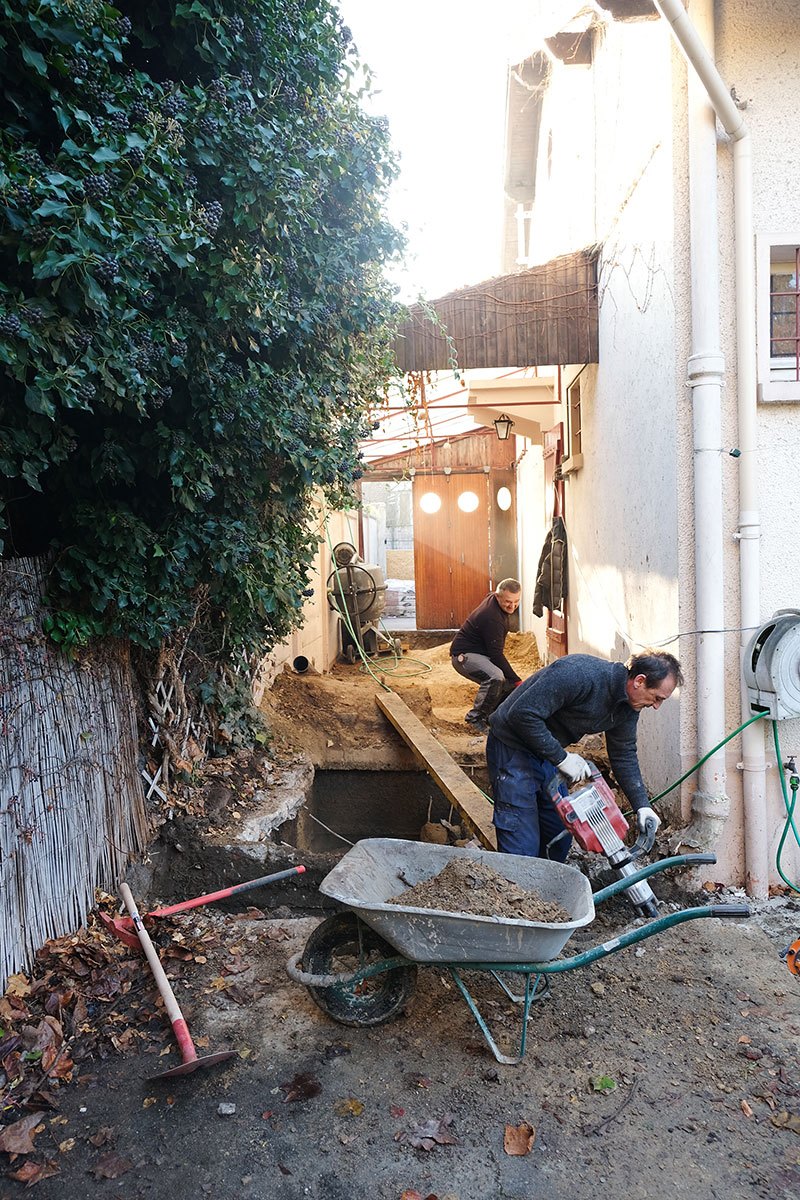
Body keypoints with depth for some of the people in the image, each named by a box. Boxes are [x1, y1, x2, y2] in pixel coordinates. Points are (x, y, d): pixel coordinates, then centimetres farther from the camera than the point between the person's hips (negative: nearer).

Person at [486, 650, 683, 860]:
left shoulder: (628, 708, -3)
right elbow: (522, 713, -32)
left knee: (561, 835, 13)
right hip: (513, 746, -9)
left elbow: (624, 756, 9)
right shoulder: (580, 674, -32)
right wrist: (561, 758, -26)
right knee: (523, 847, -9)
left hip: (549, 753, 9)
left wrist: (642, 806, 0)